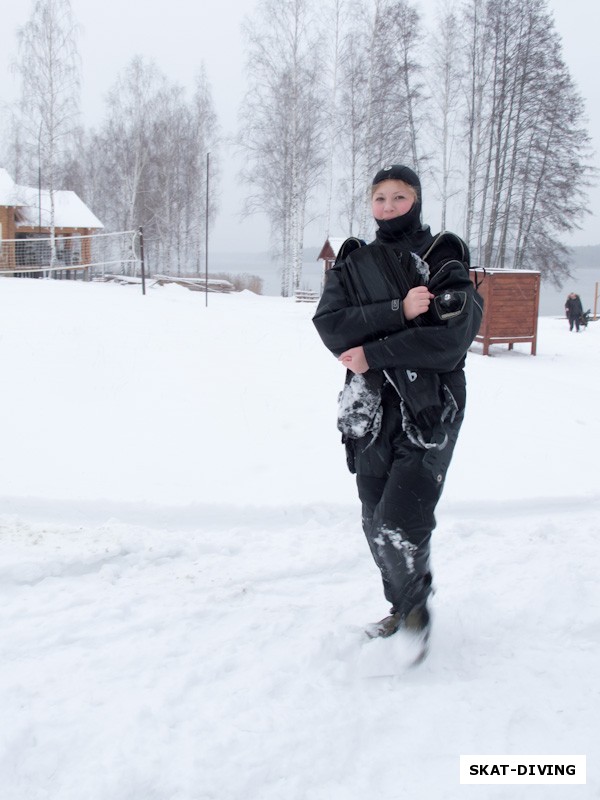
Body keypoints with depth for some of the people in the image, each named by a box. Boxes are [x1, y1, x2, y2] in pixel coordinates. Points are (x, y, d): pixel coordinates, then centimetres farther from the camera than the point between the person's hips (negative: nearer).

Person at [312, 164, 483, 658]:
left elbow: (451, 336, -15)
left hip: (429, 414, -4)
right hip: (371, 416, 4)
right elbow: (330, 325, -6)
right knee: (376, 525, 12)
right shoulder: (353, 265, 10)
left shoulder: (444, 259, -1)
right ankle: (403, 608, 35)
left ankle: (417, 606, 15)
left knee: (400, 525, -13)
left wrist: (372, 354, -14)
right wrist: (398, 311, -18)